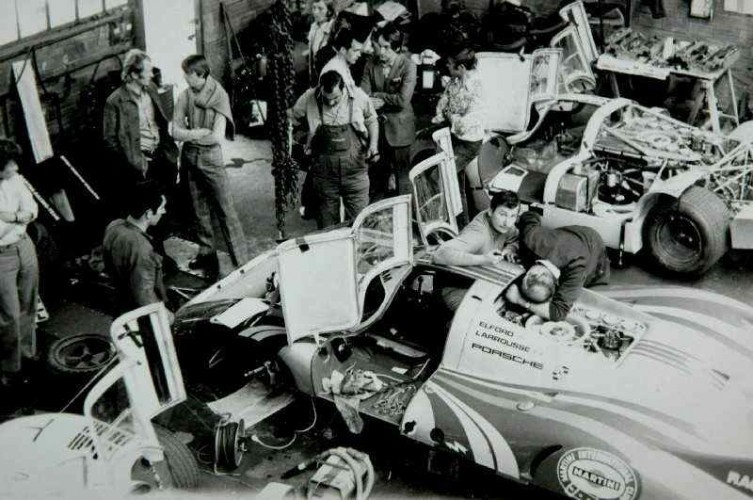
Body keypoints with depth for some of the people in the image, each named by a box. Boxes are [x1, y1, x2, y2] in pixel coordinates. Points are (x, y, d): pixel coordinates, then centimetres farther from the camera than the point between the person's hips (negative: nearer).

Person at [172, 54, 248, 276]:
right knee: (199, 210, 13)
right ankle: (207, 255, 25)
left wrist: (190, 135, -5)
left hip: (211, 158, -4)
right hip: (190, 158, 4)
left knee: (225, 211, -5)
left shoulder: (219, 96, -9)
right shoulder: (184, 97, 2)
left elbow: (217, 137, -15)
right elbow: (176, 132, -1)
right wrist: (200, 133, -14)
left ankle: (241, 261, -2)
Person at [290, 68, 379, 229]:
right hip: (323, 172, 1)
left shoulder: (358, 96, -7)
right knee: (326, 217, 13)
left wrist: (373, 144, -3)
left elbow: (371, 120, 10)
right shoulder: (309, 98, -9)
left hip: (354, 169, 0)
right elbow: (291, 119, 7)